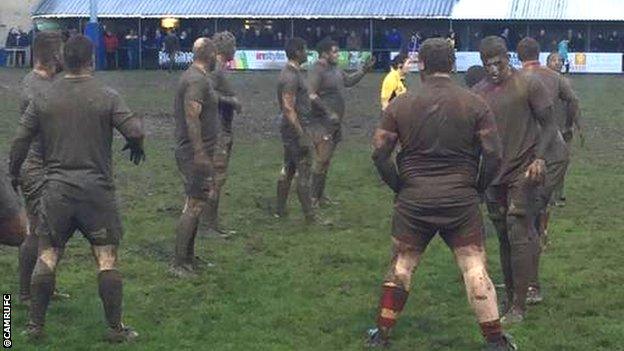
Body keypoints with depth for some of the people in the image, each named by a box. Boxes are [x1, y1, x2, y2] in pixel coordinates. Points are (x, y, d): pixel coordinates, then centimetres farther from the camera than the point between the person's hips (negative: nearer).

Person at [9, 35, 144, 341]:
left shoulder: (43, 99, 1)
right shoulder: (107, 97, -6)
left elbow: (20, 141, 2)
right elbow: (134, 131, -12)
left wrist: (13, 174, 17)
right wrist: (137, 146, 10)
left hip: (56, 190, 2)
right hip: (97, 190, -2)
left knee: (47, 257, 8)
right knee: (107, 258, 4)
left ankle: (35, 325, 13)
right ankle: (115, 328, 8)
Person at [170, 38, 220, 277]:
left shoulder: (194, 77, 15)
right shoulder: (197, 81, -17)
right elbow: (192, 119, -24)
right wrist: (201, 155, -26)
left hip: (196, 153, 11)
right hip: (196, 154, -11)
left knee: (196, 205, 16)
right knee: (194, 206, -9)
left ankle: (189, 258, 24)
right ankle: (179, 264, -6)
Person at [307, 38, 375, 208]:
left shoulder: (335, 69, 14)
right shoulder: (317, 70, -15)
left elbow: (349, 80, 30)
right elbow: (311, 95, -22)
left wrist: (364, 70, 19)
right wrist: (328, 112, -25)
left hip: (334, 123, 9)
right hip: (322, 123, -9)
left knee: (326, 161, 14)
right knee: (321, 160, -10)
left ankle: (320, 194, 22)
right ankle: (313, 197, -5)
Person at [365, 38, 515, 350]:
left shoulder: (401, 105, -1)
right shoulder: (474, 104, -3)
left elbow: (379, 152, -3)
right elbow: (494, 155, -6)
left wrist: (398, 186, 9)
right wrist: (479, 187, 9)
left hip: (413, 200, 1)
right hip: (461, 201, -1)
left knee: (400, 267, 15)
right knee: (475, 270, 4)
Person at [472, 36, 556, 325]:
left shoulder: (528, 85, -6)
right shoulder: (478, 92, 8)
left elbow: (547, 125, -3)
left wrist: (539, 158, -16)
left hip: (523, 172, -5)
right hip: (493, 174, 5)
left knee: (518, 236, -9)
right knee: (504, 239, 10)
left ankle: (519, 306, -6)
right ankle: (510, 299, 18)